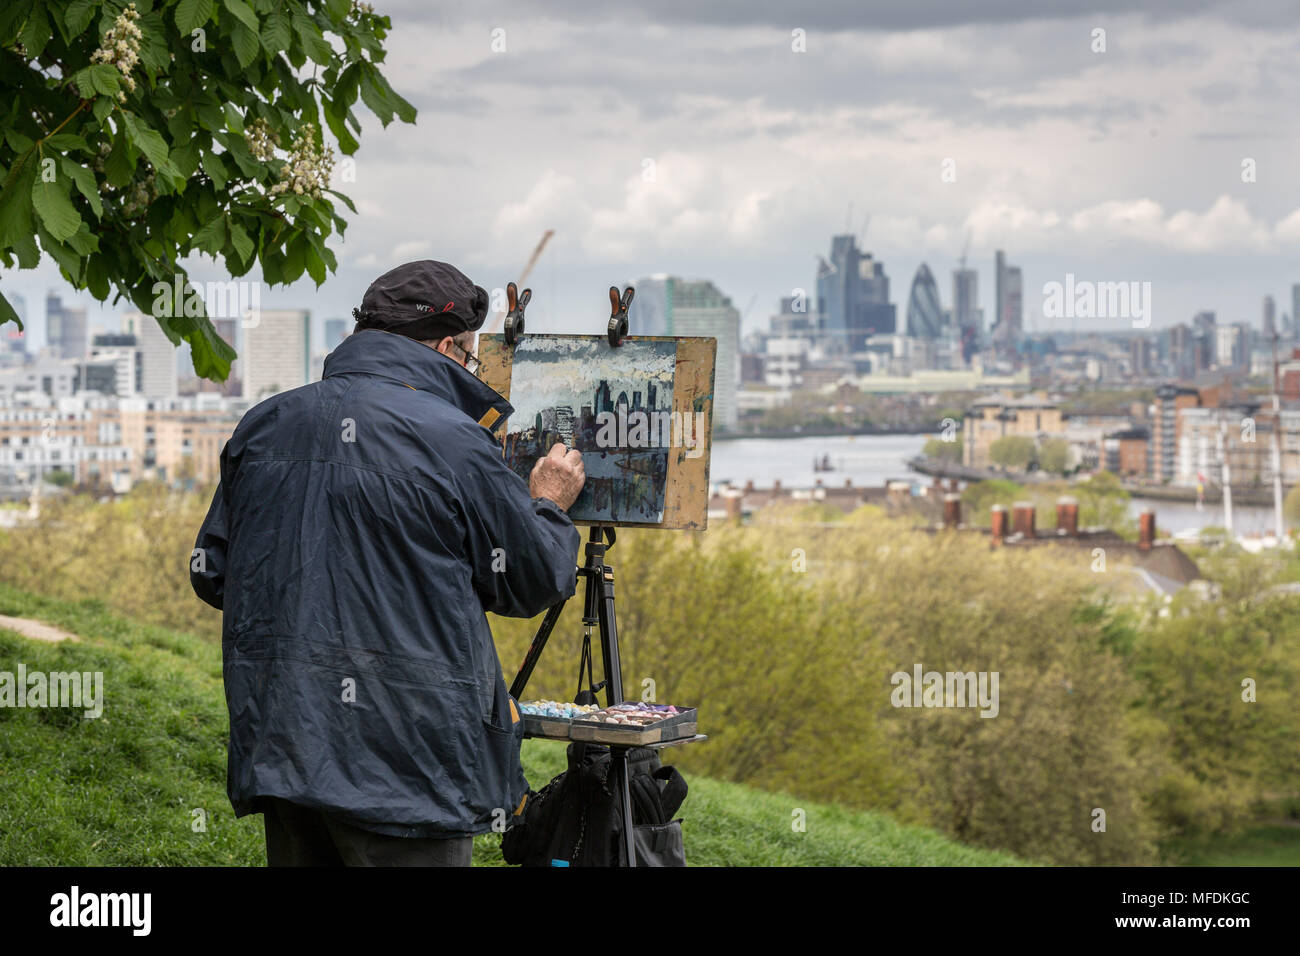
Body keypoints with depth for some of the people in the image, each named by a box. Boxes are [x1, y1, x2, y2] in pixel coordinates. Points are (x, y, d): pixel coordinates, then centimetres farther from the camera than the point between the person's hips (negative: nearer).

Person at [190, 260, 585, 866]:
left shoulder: (263, 426, 7)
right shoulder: (452, 440, -9)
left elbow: (210, 573, 14)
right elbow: (534, 581, 0)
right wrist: (550, 504, 20)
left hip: (278, 746, 6)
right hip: (406, 759, -6)